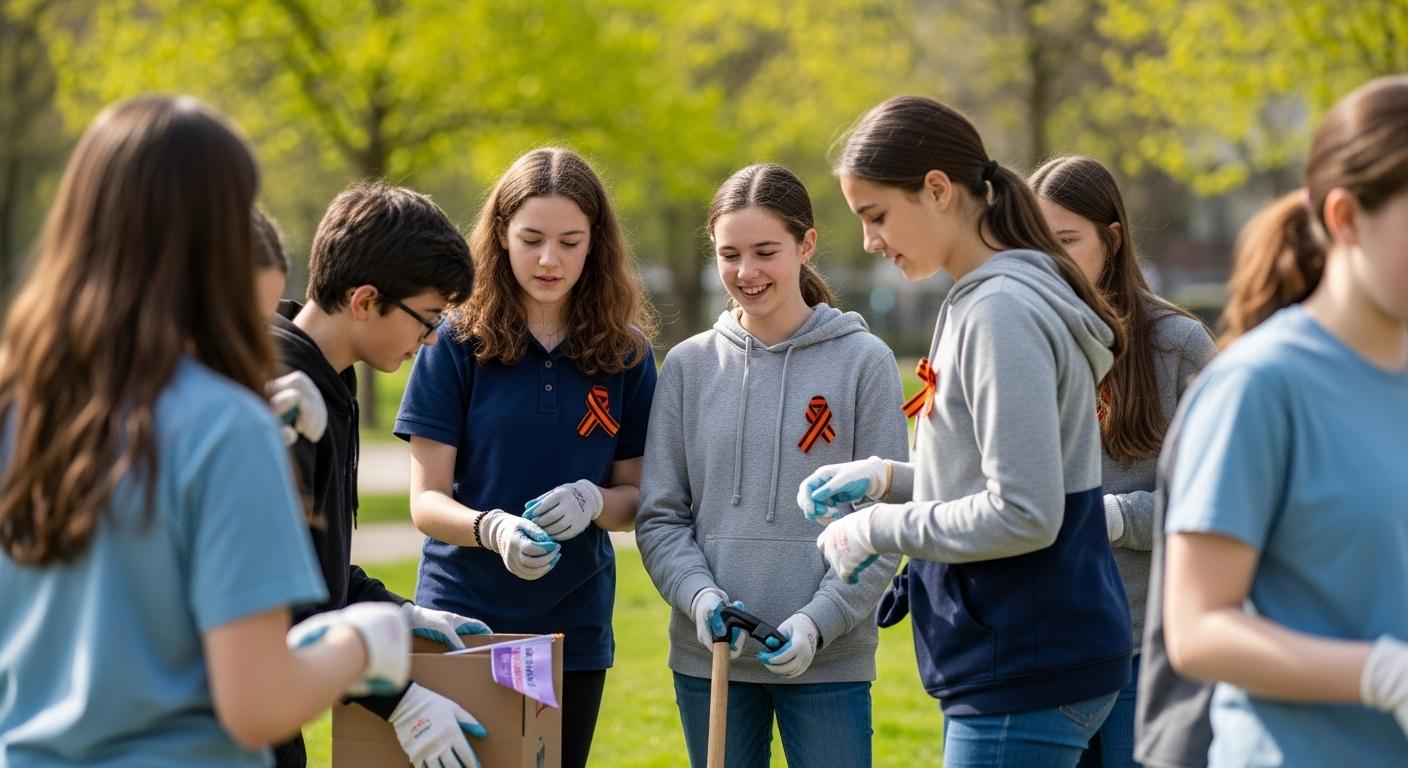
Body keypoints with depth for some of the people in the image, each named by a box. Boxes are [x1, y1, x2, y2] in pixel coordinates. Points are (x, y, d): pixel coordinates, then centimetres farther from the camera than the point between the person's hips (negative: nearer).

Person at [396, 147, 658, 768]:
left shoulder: (624, 354, 2)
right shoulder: (457, 344, -5)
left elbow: (637, 497, 6)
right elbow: (426, 501, -7)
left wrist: (592, 501, -17)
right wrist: (493, 528, -27)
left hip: (575, 629, 3)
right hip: (461, 622, -2)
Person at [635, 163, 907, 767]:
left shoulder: (864, 361, -1)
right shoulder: (689, 366, 6)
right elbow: (660, 518, 5)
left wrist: (819, 621, -15)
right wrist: (701, 597, -13)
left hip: (830, 662, -2)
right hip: (707, 657, 2)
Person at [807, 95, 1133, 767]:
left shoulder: (1002, 312, -17)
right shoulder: (977, 301, 14)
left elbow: (1024, 513, -22)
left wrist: (878, 528, -12)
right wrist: (886, 478, 9)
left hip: (1027, 671, -10)